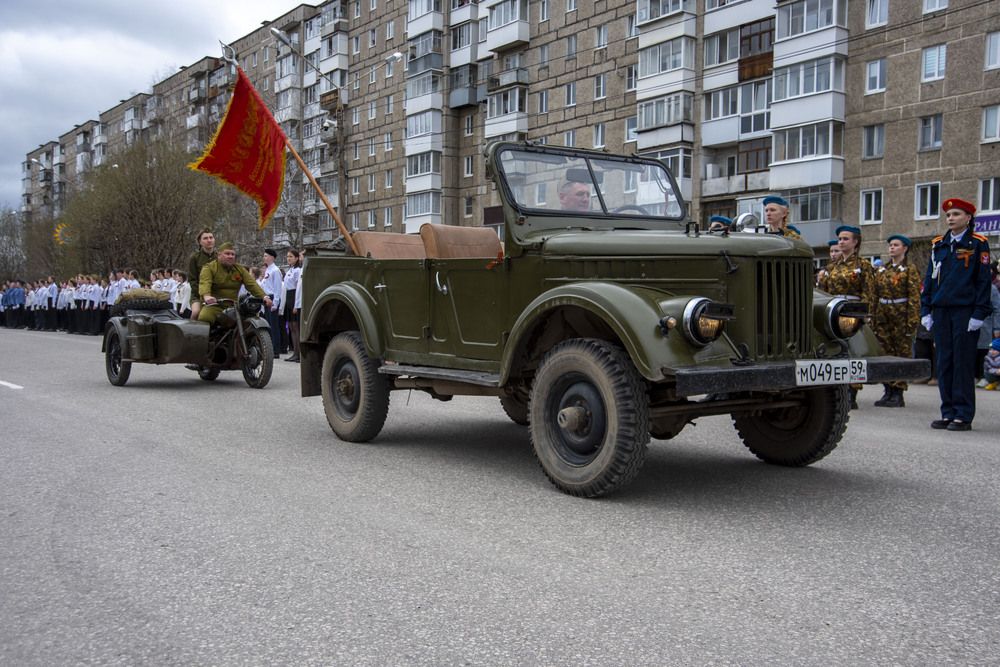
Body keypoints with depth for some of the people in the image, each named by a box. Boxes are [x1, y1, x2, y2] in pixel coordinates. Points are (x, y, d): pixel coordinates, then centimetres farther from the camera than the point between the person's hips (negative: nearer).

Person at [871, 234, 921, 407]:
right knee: (885, 354, 6)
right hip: (883, 315, 5)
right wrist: (873, 319, 8)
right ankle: (888, 391, 14)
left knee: (902, 354, 0)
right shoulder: (881, 270, 13)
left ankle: (898, 394, 3)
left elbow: (914, 298, -8)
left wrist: (912, 322, -14)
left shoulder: (910, 270, -3)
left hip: (901, 315, -5)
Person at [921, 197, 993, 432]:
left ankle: (964, 416, 3)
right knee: (944, 363, 6)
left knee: (963, 363, -2)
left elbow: (984, 281, -3)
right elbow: (929, 278, 14)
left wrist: (979, 314, -9)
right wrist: (925, 311, 7)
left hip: (965, 311, -5)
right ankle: (948, 413, 13)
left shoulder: (978, 244, 0)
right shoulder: (938, 245, 13)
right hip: (941, 311, 5)